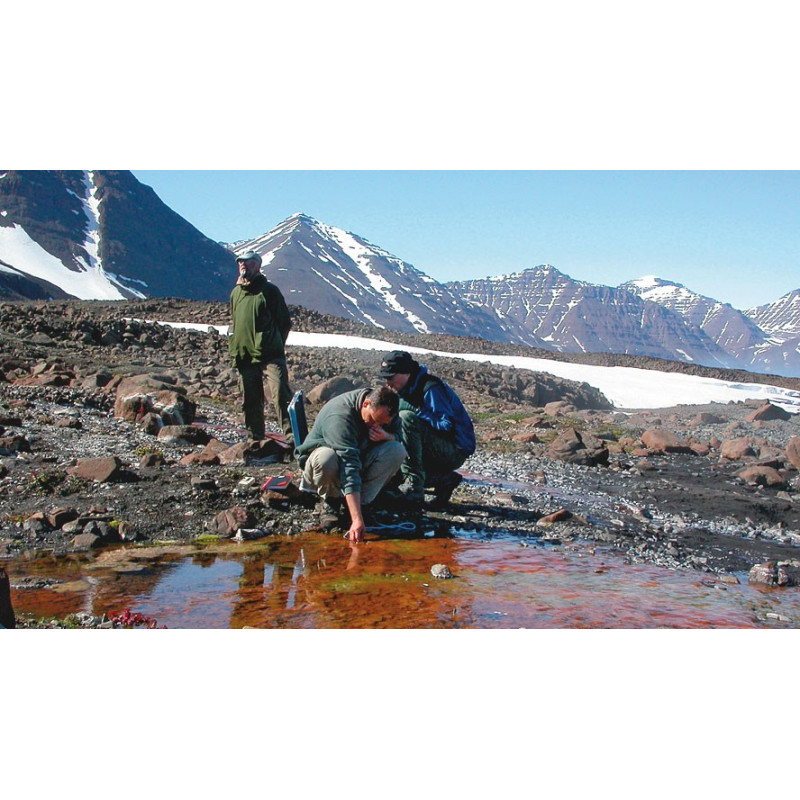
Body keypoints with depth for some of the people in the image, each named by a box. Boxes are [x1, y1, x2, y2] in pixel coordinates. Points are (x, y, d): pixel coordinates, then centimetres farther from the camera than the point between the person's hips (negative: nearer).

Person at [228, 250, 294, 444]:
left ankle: (291, 434, -17)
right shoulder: (236, 292, 16)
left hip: (270, 356, -5)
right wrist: (234, 347, 16)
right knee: (250, 400, 10)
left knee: (281, 395, -15)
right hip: (245, 356, 6)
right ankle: (255, 437, 20)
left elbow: (285, 321, 3)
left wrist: (276, 345, -2)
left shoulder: (269, 290, 0)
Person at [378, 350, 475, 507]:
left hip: (456, 451, -9)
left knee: (407, 417, -27)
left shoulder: (431, 388, -18)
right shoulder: (407, 389, 9)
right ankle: (445, 479, 7)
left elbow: (447, 425, -27)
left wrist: (415, 410, -26)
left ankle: (413, 486, -27)